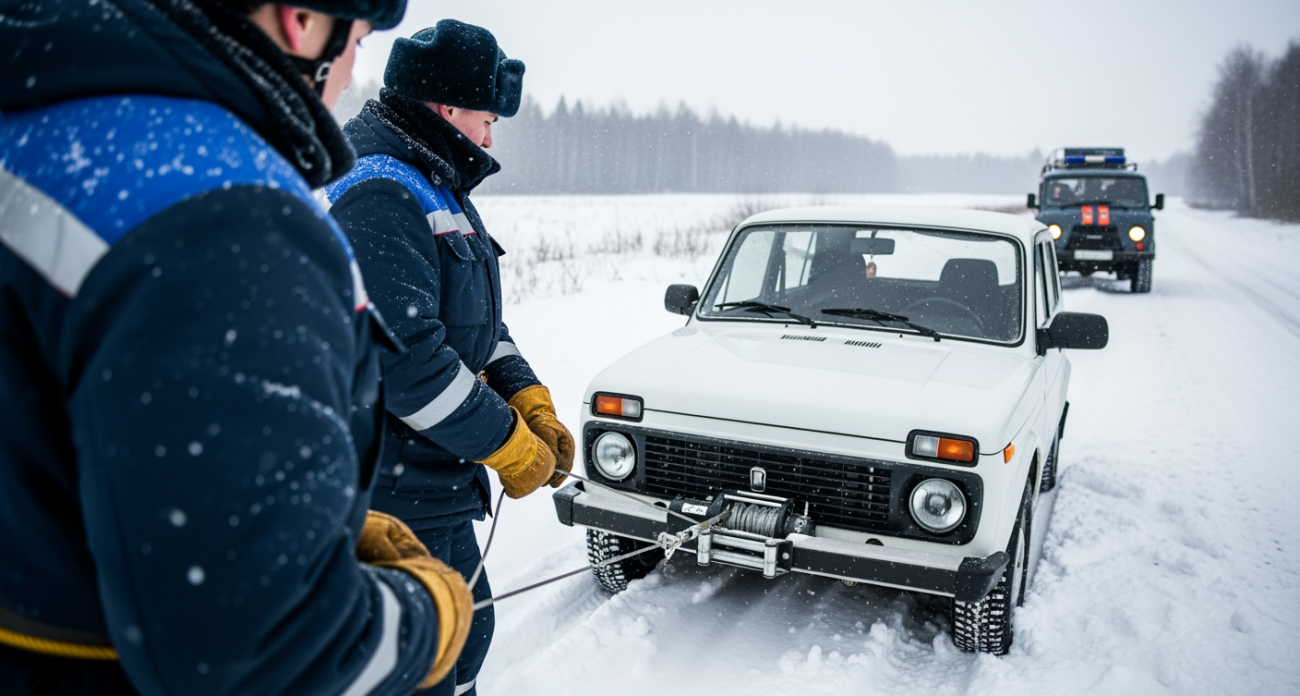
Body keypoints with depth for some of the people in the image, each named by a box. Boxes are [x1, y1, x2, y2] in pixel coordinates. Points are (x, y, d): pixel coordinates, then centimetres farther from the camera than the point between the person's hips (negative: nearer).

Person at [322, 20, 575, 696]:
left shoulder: (435, 184, 15)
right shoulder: (376, 194, -19)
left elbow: (476, 320, 18)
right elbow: (404, 354, -27)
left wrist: (530, 401, 4)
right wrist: (507, 443, -17)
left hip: (437, 485, 10)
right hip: (390, 496, -10)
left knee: (467, 628, 23)